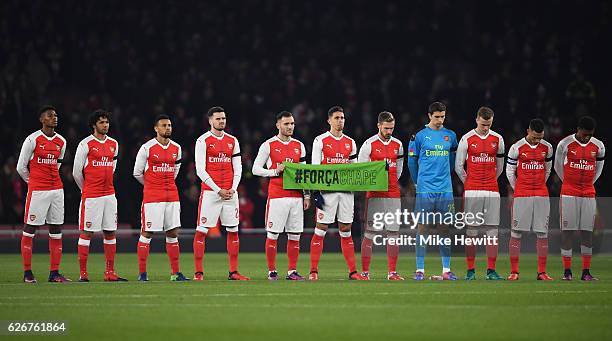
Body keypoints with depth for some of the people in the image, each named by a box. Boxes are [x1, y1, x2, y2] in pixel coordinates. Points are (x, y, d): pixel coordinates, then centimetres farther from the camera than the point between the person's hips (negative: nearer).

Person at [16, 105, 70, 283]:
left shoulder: (61, 141, 10)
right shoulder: (33, 139, -7)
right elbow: (21, 167, -1)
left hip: (57, 190, 6)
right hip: (37, 191, -6)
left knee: (56, 232, 5)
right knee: (29, 230, -2)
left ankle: (54, 272, 9)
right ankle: (27, 273, 2)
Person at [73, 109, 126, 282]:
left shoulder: (113, 144, 11)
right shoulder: (86, 144, -7)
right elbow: (76, 171, -1)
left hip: (109, 194, 6)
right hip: (91, 196, -6)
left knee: (110, 232, 6)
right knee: (86, 233, -3)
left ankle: (110, 272, 10)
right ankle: (83, 273, -1)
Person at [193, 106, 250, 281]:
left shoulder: (232, 141, 12)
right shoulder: (203, 141, -3)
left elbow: (237, 168, 12)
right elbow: (200, 170, -8)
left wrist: (233, 188, -4)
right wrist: (218, 190, -12)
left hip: (230, 193, 5)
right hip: (210, 192, -5)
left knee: (233, 231, 5)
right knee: (201, 230, -5)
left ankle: (233, 272, 10)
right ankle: (198, 272, -1)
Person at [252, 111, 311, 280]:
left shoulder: (299, 146, 14)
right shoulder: (268, 145, 0)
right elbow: (256, 169, 0)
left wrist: (306, 195, 11)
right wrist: (276, 171, -12)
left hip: (296, 195, 4)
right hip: (276, 196, -4)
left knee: (295, 235, 3)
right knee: (272, 235, -3)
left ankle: (292, 271, 8)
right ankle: (272, 271, 5)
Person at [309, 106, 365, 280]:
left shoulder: (350, 143, 14)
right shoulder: (320, 141, -1)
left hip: (346, 191, 4)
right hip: (327, 191, -4)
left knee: (346, 231, 7)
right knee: (321, 230, -4)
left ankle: (352, 271, 7)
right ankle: (313, 271, -2)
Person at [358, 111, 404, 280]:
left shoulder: (398, 145, 11)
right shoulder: (369, 144, -3)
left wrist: (390, 182, 13)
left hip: (393, 194, 4)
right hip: (374, 195, -4)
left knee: (393, 233, 3)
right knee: (370, 233, -4)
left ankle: (392, 272, 7)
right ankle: (365, 272, -2)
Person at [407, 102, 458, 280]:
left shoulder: (450, 136, 10)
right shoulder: (419, 136, 0)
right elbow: (412, 162, 8)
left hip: (445, 190, 3)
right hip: (425, 190, -3)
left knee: (444, 228, 4)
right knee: (422, 228, -3)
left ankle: (446, 270, 6)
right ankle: (420, 270, -1)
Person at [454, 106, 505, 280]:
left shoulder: (497, 139, 8)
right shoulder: (466, 139, 0)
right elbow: (458, 166, 7)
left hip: (492, 190, 2)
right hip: (471, 191, -2)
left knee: (493, 230, -1)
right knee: (471, 230, -2)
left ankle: (491, 270, 3)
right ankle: (470, 270, 2)